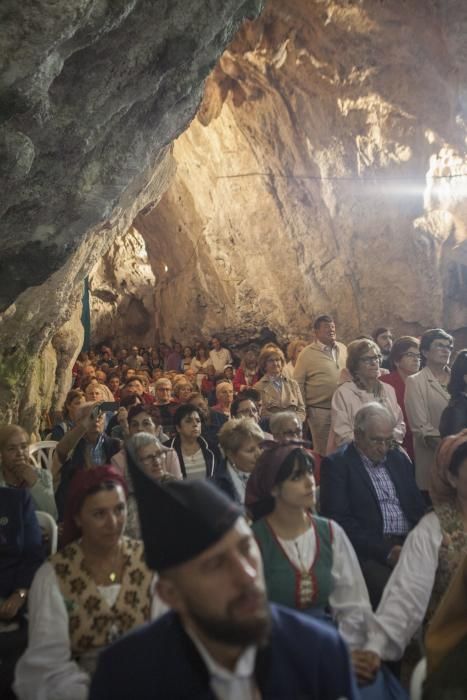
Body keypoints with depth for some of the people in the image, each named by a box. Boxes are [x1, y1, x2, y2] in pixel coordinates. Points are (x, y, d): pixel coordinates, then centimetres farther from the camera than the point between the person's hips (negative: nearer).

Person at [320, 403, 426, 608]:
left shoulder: (399, 458, 19)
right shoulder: (336, 464, -1)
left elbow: (418, 506, 20)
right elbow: (339, 520, -9)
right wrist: (386, 551, -17)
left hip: (411, 543, 6)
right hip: (369, 551, -5)